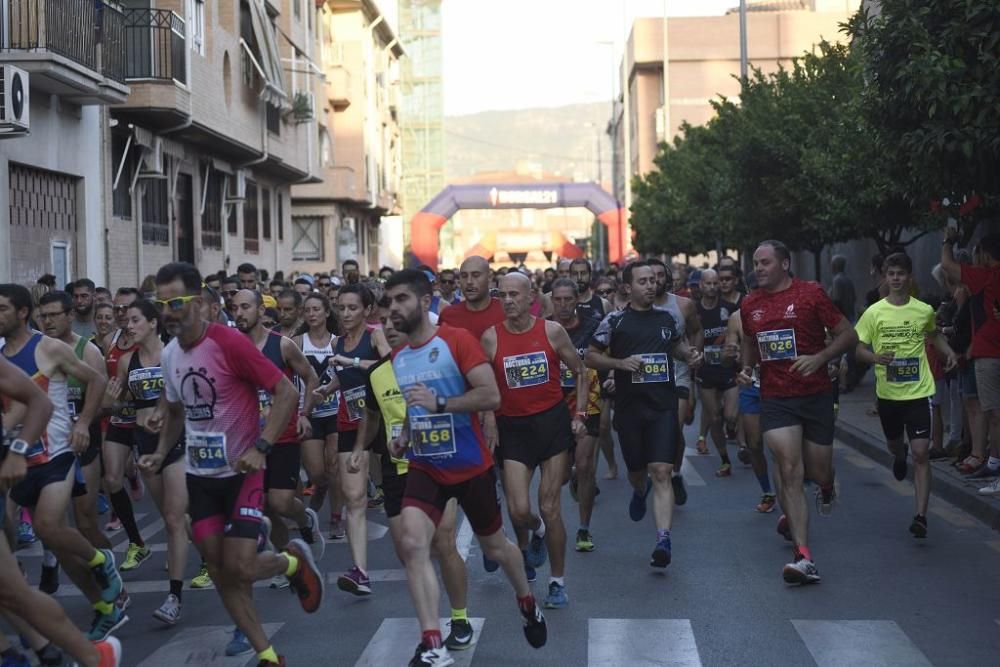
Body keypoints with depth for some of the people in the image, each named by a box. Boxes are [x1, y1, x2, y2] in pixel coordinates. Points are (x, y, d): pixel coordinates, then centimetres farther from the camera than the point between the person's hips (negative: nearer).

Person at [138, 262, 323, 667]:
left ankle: (294, 561, 20)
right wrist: (161, 454, 5)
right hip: (199, 475, 7)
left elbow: (287, 393, -17)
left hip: (241, 471, -7)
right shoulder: (168, 354, 4)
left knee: (240, 568, -13)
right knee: (219, 571, 4)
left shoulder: (229, 343, -18)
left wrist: (261, 447, -25)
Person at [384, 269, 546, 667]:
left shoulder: (456, 341, -15)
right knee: (412, 543, -18)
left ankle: (527, 603, 46)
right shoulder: (397, 358, 5)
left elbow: (491, 396, -23)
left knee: (494, 546, 15)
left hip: (471, 466, -4)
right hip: (425, 467, 4)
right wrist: (404, 436, 3)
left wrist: (439, 403, -30)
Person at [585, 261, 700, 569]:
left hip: (664, 407, 0)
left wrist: (690, 354, 6)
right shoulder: (615, 321, -1)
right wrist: (620, 362, -14)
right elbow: (590, 357, 2)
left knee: (661, 472, -12)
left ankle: (663, 540, -17)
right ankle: (640, 489, 52)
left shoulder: (666, 317, 9)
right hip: (629, 408, 0)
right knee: (637, 472, 14)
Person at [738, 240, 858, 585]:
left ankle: (825, 486, 49)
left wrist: (818, 358, -19)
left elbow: (848, 334, -4)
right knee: (790, 472, -12)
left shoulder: (810, 293, -6)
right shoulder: (749, 304, 7)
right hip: (775, 398, 2)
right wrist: (746, 367, 4)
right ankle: (803, 557, -13)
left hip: (815, 395, -2)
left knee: (818, 471, 7)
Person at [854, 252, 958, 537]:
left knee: (921, 452, -11)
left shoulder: (924, 310, 0)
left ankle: (921, 516, -10)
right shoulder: (874, 312, -4)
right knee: (893, 444, 22)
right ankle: (900, 456, 61)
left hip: (919, 392, -1)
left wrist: (948, 352, 4)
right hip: (887, 393, 2)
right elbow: (859, 349, -3)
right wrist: (876, 357, -23)